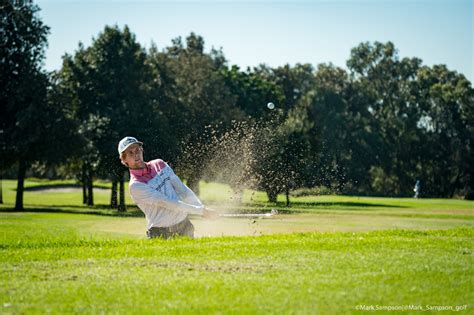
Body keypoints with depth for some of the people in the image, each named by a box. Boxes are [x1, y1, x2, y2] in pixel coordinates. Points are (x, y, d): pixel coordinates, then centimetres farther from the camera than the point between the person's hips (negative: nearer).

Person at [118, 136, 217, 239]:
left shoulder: (159, 164, 9)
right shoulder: (135, 186, -12)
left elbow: (182, 189, 9)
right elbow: (166, 202, -18)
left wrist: (202, 208, -2)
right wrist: (201, 211, -22)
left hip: (184, 224, 5)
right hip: (160, 233, -5)